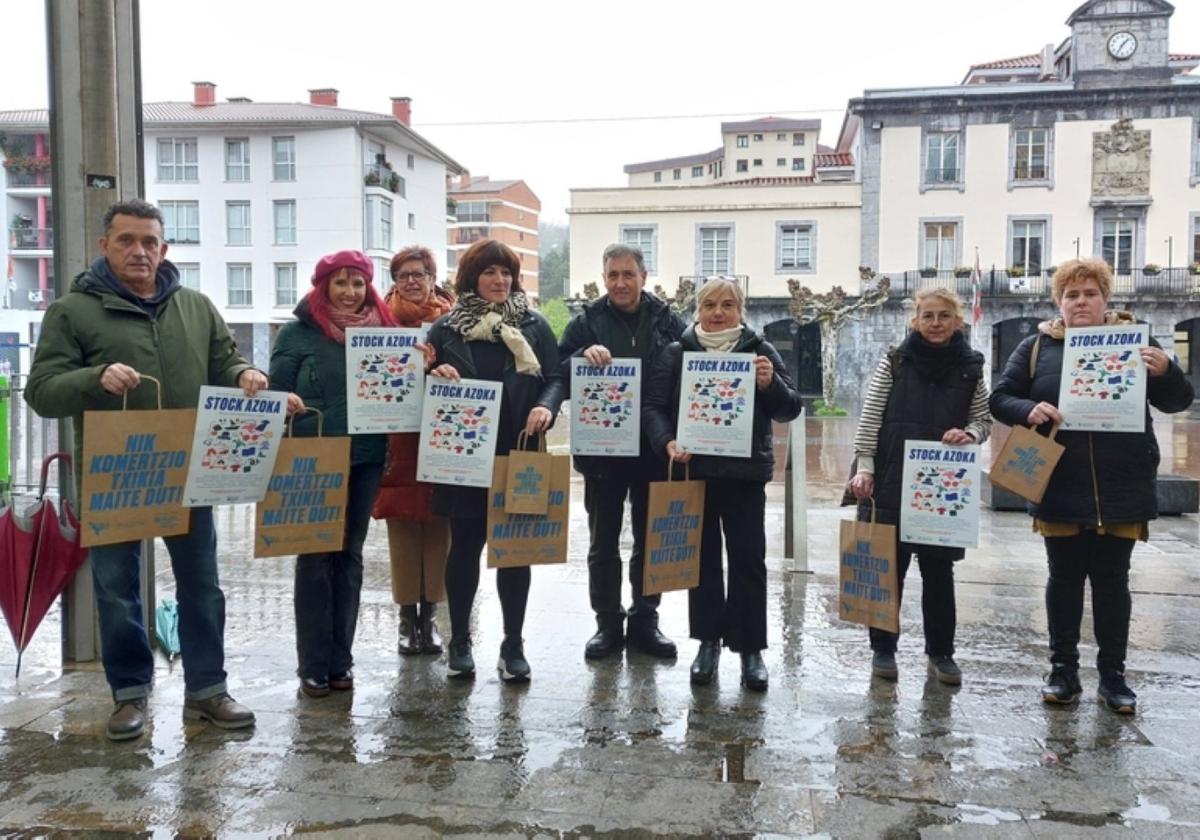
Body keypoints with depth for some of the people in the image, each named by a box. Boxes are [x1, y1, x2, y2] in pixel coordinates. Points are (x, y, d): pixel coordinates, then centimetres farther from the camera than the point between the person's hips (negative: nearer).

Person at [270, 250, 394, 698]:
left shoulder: (382, 329, 9)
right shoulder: (297, 333, -1)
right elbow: (277, 391, -3)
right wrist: (288, 404, -25)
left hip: (365, 459, 4)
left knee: (350, 557, 10)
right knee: (315, 559, 3)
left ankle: (340, 660, 19)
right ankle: (313, 665, 12)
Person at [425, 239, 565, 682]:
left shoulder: (534, 326, 6)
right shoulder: (446, 328, 6)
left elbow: (555, 378, 3)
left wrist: (546, 407, -17)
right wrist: (435, 375, -11)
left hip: (518, 455, 1)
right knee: (465, 545, 7)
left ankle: (513, 645, 18)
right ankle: (459, 642, 22)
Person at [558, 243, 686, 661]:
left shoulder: (667, 321, 3)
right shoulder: (587, 320, 2)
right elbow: (558, 373, -4)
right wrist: (585, 354, -23)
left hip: (654, 449, 1)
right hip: (601, 449, 0)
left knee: (651, 540, 12)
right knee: (603, 542, 9)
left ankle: (644, 620, 26)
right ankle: (608, 623, 22)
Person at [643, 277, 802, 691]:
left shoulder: (760, 351, 4)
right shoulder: (676, 353, 5)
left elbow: (790, 409, 2)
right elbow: (653, 406, 0)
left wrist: (770, 384, -18)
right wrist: (668, 443, -17)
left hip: (745, 473, 0)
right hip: (693, 470, 1)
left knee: (748, 559, 3)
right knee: (702, 557, 9)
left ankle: (750, 647, 15)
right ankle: (708, 641, 21)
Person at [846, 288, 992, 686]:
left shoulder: (970, 368, 4)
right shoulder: (894, 362, -1)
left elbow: (984, 420, 10)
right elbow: (869, 419, -3)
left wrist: (968, 433, -12)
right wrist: (864, 468, -10)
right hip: (891, 483, -1)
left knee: (939, 571, 9)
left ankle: (941, 653, 22)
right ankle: (883, 647, 20)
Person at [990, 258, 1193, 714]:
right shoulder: (1037, 346, 4)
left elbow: (1179, 401, 1)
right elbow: (1000, 399, 4)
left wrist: (1165, 371, -20)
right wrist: (1028, 410, -18)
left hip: (1121, 492, 0)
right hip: (1059, 490, 0)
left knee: (1112, 581, 9)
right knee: (1064, 580, 10)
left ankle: (1113, 676, 21)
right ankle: (1063, 671, 21)